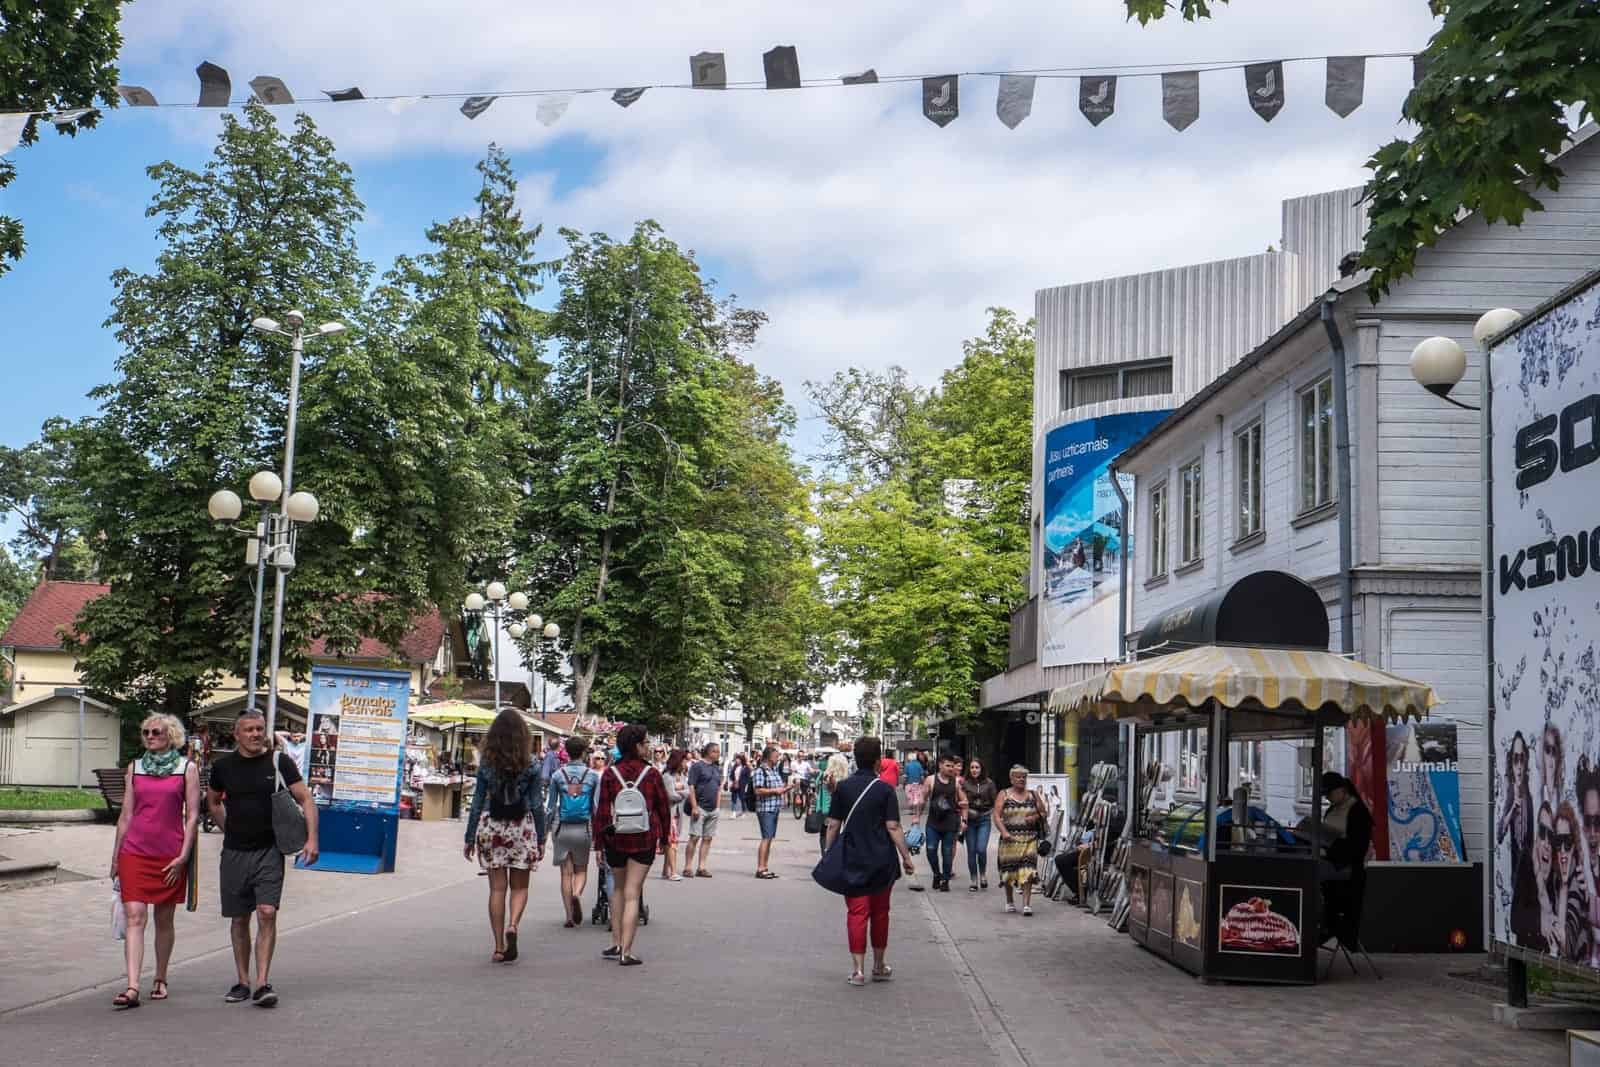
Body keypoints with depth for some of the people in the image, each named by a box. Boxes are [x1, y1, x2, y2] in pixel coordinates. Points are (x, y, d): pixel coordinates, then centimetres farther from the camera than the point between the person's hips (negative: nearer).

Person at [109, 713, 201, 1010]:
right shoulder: (135, 767, 9)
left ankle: (160, 980, 23)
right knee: (134, 918, -9)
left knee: (164, 920, 9)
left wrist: (183, 856, -9)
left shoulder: (187, 768, 1)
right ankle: (132, 988, -15)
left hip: (171, 856, -1)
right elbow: (126, 814, 12)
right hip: (135, 852, 1)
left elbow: (192, 815, -2)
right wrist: (115, 856, 10)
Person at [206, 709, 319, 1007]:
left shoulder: (280, 762, -2)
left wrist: (311, 838, -12)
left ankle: (262, 983, -12)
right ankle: (243, 982, 20)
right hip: (234, 853, 3)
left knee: (267, 913, -14)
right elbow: (213, 801, 23)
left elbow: (306, 799, -2)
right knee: (239, 919, 9)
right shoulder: (223, 766, 4)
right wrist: (230, 829, 13)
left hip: (269, 851, -3)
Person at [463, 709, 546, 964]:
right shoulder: (530, 765, -3)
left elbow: (477, 803, 1)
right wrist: (541, 838, 4)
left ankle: (499, 947, 6)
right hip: (522, 828, -1)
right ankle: (512, 924, -17)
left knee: (497, 888, 6)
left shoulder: (486, 764, -1)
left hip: (491, 828, 1)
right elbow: (537, 804, -2)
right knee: (520, 886, 11)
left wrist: (470, 838, 7)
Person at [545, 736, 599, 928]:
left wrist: (546, 828, 11)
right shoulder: (592, 776, -1)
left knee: (566, 873, 7)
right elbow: (596, 806, 1)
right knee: (581, 870, 13)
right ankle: (577, 894, -18)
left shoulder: (557, 775, -1)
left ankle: (569, 916, 6)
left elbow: (551, 805, 2)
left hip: (562, 828, 0)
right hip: (583, 829, 0)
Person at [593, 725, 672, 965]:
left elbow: (602, 810, -4)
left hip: (615, 840, 2)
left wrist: (599, 842, 4)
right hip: (644, 841, -1)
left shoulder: (610, 774, -6)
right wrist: (663, 835, 15)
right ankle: (626, 951, -4)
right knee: (632, 894, 1)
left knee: (619, 889, 20)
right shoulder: (651, 774, -8)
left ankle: (616, 945, 21)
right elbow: (664, 807, 0)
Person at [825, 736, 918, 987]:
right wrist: (906, 856, -4)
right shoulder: (885, 790, -7)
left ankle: (858, 970, -2)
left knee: (857, 913, 3)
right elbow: (893, 827, -10)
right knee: (880, 913, 14)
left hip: (853, 861, 1)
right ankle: (879, 966, 25)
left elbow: (833, 825, -1)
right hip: (882, 861, -1)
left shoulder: (843, 787, -1)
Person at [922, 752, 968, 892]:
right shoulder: (931, 780, -1)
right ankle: (937, 874, 19)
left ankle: (945, 880, 17)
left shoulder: (956, 782, 2)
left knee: (947, 852, 4)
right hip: (933, 823, 0)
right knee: (931, 850, -5)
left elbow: (964, 802, 8)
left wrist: (964, 820, 2)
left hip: (950, 823, 0)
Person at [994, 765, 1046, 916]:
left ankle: (1026, 904, -15)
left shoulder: (1033, 795, 11)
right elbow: (996, 815, -4)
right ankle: (1010, 902, 24)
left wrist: (1036, 817, -7)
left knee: (1027, 871, -12)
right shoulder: (1004, 795, 5)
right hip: (1010, 838, 0)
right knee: (1008, 870, 6)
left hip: (1029, 839, 0)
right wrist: (1003, 832, -18)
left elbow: (1044, 813, 16)